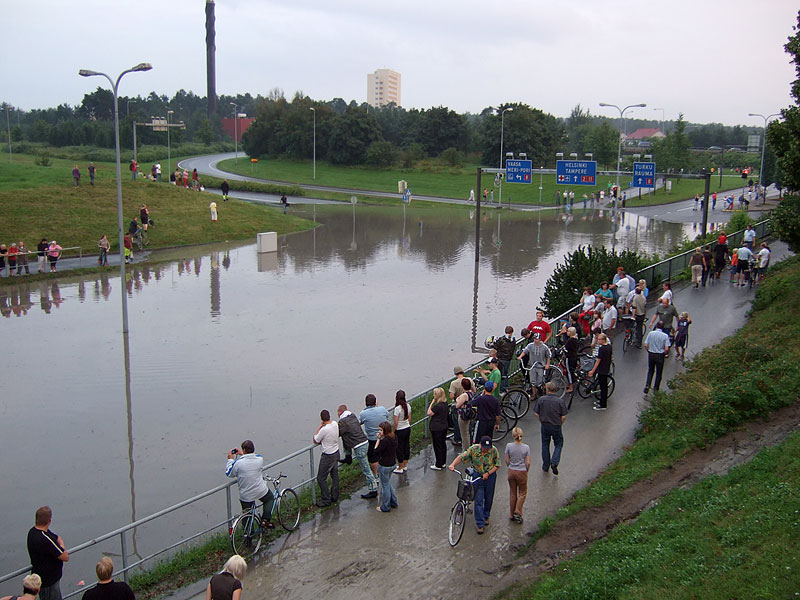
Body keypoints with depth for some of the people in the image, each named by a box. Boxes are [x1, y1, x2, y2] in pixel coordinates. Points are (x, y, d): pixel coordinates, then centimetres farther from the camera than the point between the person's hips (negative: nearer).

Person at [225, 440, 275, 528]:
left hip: (245, 496, -1)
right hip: (261, 492, 1)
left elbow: (229, 474, -1)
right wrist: (242, 454, 20)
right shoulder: (260, 459, -9)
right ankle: (265, 520, 15)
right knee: (270, 498, 31)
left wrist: (230, 459, 9)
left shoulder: (238, 463, -19)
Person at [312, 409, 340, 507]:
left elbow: (315, 441, -12)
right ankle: (335, 497, 30)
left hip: (327, 456, -8)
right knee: (335, 476, 19)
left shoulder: (324, 429, -28)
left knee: (321, 479, 4)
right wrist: (322, 441, 3)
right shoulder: (335, 424, -4)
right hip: (336, 452, 8)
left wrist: (319, 426, -11)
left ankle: (326, 500, 10)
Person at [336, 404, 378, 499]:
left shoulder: (342, 422, -13)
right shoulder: (353, 416, 11)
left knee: (366, 470, 0)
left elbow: (337, 434, -4)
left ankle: (373, 491, 6)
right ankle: (348, 457, 33)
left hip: (359, 447, -8)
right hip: (365, 442, 8)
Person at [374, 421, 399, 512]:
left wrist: (378, 439, -18)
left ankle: (385, 507, 18)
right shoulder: (393, 438, 0)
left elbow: (376, 450, -21)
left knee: (385, 485, 6)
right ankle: (393, 502, 35)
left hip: (384, 466, -9)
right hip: (392, 464, 9)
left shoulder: (385, 440, -28)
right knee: (388, 483, 26)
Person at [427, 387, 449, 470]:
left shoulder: (437, 406, -25)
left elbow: (429, 413, -15)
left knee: (437, 446, 1)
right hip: (444, 427, 9)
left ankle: (438, 465, 9)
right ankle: (443, 462, 31)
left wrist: (432, 403, -14)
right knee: (443, 444, 19)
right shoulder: (445, 403, 2)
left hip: (437, 428, -9)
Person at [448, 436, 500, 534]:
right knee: (478, 500, -4)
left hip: (490, 475, 1)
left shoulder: (494, 450, -16)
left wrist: (488, 473, -20)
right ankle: (480, 524, 2)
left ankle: (486, 516, 42)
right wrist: (453, 464, -36)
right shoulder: (473, 449, -18)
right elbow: (461, 456, -19)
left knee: (488, 498, 16)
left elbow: (497, 465, -7)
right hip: (477, 476, -1)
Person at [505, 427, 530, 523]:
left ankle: (512, 515, 23)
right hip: (522, 472, -2)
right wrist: (526, 471, 8)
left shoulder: (509, 446, -11)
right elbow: (528, 463, -9)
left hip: (511, 471, 2)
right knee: (522, 493, 15)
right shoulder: (526, 447, -13)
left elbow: (507, 460, -4)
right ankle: (518, 513, 3)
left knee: (512, 493, 16)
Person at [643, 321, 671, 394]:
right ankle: (656, 388, 21)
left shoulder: (651, 333, -7)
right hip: (660, 355, -2)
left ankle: (647, 385, 3)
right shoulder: (665, 336, -12)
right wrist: (666, 354, 5)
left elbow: (646, 345, -7)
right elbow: (667, 349, -16)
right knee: (659, 373, 14)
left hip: (651, 354, 2)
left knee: (650, 371, 19)